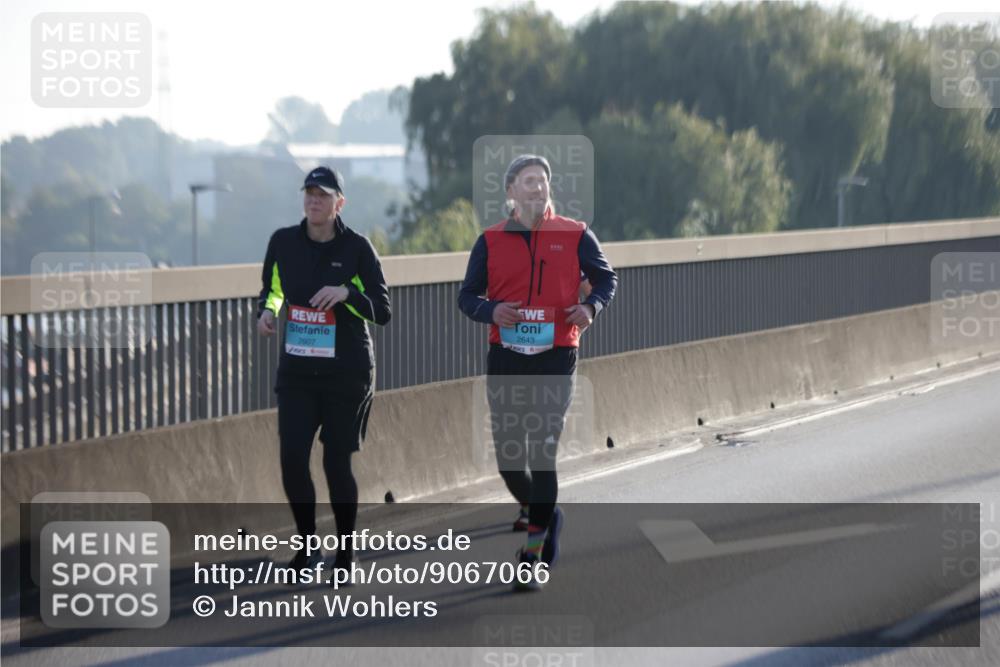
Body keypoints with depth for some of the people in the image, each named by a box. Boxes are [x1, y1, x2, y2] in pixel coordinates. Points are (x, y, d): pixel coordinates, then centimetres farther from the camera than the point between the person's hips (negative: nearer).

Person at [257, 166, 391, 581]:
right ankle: (308, 547, 11)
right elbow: (272, 289, 20)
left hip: (347, 372, -2)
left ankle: (345, 556, 18)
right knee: (292, 458, -9)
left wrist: (347, 293, -23)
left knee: (337, 464, 1)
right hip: (297, 371, 3)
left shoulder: (357, 248, -6)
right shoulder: (283, 242, 2)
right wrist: (267, 311, -1)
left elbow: (383, 312, -6)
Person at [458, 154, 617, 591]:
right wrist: (491, 311, -13)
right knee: (508, 457, 6)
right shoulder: (490, 241, 5)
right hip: (505, 360, 3)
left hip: (555, 359, -3)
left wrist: (591, 306, -7)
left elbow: (606, 277, 13)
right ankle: (539, 513, 38)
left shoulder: (574, 236, 2)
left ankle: (533, 560, -5)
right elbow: (467, 296, 9)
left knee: (542, 455, -10)